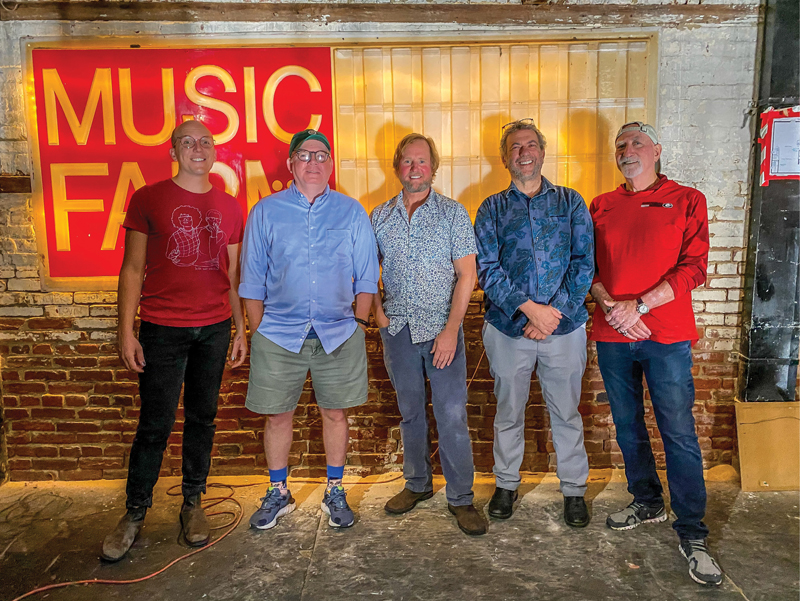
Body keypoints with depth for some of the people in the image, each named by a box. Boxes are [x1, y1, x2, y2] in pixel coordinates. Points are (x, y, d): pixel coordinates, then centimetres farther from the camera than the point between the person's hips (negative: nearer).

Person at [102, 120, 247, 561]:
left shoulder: (229, 207, 10)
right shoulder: (148, 199, 1)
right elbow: (132, 269, 0)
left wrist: (240, 330, 9)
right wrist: (126, 331, -6)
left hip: (214, 328, 3)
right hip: (161, 328, -3)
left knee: (202, 418, 10)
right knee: (155, 423, 1)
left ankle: (192, 503, 25)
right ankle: (135, 513, 19)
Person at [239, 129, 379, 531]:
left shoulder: (352, 212, 5)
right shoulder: (266, 212, 4)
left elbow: (366, 276, 7)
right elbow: (252, 279, 5)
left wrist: (358, 323, 0)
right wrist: (258, 332, 0)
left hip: (338, 334, 0)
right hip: (279, 334, 0)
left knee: (336, 413, 9)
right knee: (277, 416, 8)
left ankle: (335, 492, 27)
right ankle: (278, 494, 28)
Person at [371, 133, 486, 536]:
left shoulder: (453, 213, -2)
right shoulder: (380, 216, 7)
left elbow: (466, 274, -6)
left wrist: (451, 328, -14)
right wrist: (377, 310, 0)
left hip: (441, 329, -3)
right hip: (397, 329, 3)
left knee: (452, 415, -2)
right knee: (410, 411, 14)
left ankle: (461, 498, 13)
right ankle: (417, 484, 31)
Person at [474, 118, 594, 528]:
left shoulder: (570, 202, 6)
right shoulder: (492, 209, 5)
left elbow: (584, 263, -2)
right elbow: (487, 270, -6)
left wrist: (554, 312, -14)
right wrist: (530, 308, -17)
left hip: (564, 327, 0)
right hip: (508, 328, 0)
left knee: (566, 412, 11)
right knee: (509, 411, 13)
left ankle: (574, 489, 28)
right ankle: (506, 484, 32)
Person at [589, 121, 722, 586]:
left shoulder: (687, 201, 2)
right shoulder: (601, 207, 11)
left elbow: (694, 268, -6)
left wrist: (639, 305, -15)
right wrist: (611, 305, -11)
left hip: (667, 337, -3)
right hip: (612, 336, 4)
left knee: (679, 434, -1)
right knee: (628, 425, 13)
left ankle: (692, 534, 13)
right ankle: (648, 503, 34)